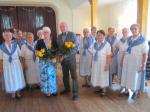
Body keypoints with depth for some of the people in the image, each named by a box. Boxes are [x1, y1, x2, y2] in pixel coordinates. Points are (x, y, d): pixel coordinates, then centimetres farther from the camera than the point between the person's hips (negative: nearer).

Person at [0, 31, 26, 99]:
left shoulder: (15, 45, -2)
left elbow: (20, 55, 0)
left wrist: (22, 64, -2)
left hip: (16, 64, 1)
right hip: (7, 65, 0)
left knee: (18, 77, 8)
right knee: (10, 78, 8)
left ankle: (18, 92, 25)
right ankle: (13, 93, 24)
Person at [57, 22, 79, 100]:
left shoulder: (72, 34, -9)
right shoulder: (59, 36, 6)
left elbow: (76, 47, -12)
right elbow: (58, 47, 12)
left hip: (71, 58, -5)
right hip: (63, 59, 5)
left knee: (74, 76, 0)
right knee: (65, 75, 16)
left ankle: (75, 93, 9)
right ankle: (67, 89, 35)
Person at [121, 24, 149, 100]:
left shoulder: (143, 40, -9)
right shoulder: (128, 39, 5)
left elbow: (145, 54, -12)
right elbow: (125, 51, 8)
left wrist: (144, 65, -16)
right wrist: (122, 60, 6)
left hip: (137, 62, -4)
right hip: (127, 62, 4)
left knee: (135, 77, 7)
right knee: (126, 76, 7)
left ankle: (135, 92, 23)